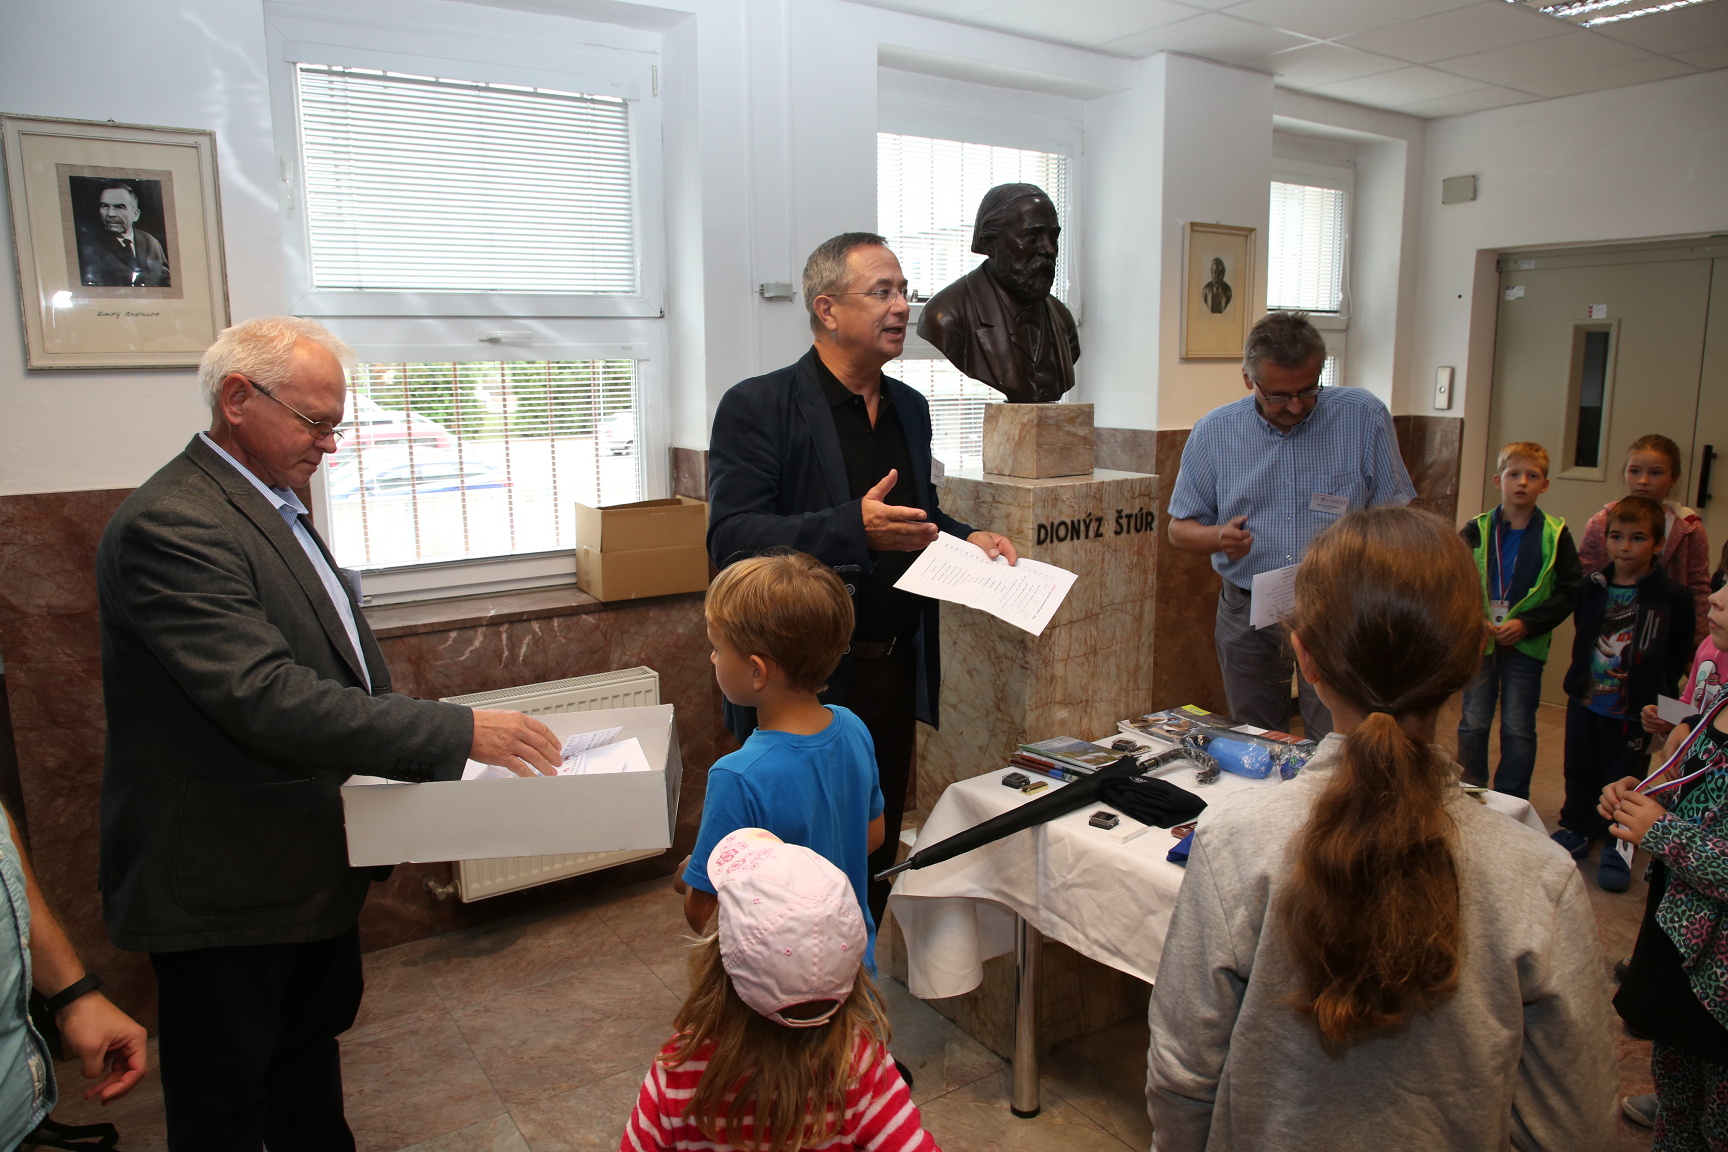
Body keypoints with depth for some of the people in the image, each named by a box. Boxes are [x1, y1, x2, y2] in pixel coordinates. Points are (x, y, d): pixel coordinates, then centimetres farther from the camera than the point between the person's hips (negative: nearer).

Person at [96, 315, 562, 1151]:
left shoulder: (271, 504, 9)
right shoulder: (171, 526, -24)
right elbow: (268, 699, -33)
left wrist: (422, 754, 4)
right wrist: (458, 732, -32)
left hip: (308, 863, 9)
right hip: (227, 885, -9)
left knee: (315, 1035, 26)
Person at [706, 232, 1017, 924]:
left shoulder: (910, 408, 12)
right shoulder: (757, 408, -10)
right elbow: (731, 537, -20)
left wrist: (968, 538, 4)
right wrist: (854, 528, -31)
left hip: (893, 675, 7)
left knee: (877, 853, 18)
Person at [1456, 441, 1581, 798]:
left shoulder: (1555, 535, -2)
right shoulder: (1476, 531, -1)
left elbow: (1569, 593, -3)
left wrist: (1526, 624, -14)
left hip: (1526, 645, -1)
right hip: (1479, 641, 1)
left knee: (1518, 728, 6)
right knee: (1473, 722, 10)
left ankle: (1512, 802, 20)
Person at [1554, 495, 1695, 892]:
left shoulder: (1672, 597, -13)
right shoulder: (1592, 588, 0)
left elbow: (1678, 657, -7)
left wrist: (1657, 701, -9)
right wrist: (1580, 679, 9)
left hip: (1632, 710, -4)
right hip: (1585, 700, 4)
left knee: (1622, 779, 9)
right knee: (1580, 770, 16)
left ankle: (1616, 848, 24)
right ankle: (1576, 830, 34)